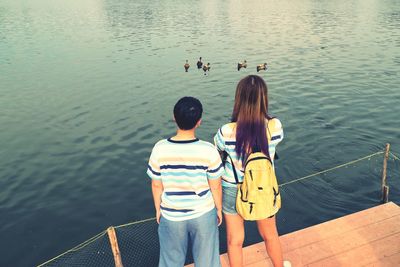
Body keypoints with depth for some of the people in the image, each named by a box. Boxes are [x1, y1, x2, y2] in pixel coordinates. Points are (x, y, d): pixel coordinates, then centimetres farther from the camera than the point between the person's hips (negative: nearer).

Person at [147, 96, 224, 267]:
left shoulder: (160, 149, -19)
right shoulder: (209, 150, -22)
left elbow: (156, 185, -7)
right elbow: (215, 186, -10)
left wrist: (158, 209, 10)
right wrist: (219, 209, 7)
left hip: (171, 215, 1)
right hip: (203, 214, -1)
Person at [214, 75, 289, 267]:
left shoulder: (227, 132, -27)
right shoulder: (275, 126, -22)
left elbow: (216, 152, -5)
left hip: (233, 190, -2)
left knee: (235, 241, 21)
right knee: (270, 235, 29)